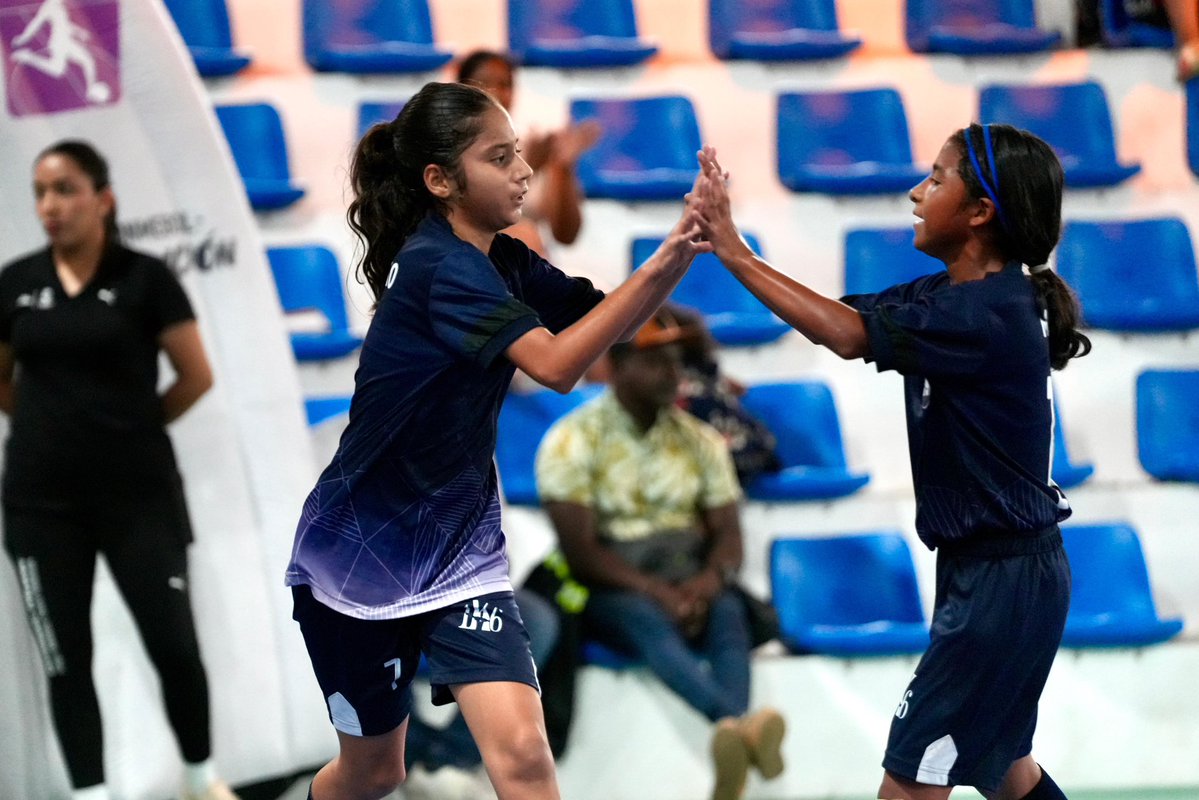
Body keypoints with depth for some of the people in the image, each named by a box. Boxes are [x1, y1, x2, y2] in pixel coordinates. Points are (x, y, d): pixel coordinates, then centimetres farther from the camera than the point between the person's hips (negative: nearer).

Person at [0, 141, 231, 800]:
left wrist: (133, 425, 4)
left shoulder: (144, 278, -6)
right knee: (65, 660, 6)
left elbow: (197, 376, -2)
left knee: (174, 645, 3)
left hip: (138, 491, -2)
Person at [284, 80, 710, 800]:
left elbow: (607, 320, 6)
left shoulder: (502, 261, 0)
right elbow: (556, 364, -31)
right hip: (361, 553, -5)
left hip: (461, 548, 5)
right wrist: (663, 262, -34)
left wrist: (682, 249, -12)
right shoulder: (439, 267, -23)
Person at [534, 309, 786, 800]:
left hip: (687, 580, 3)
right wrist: (657, 591, -22)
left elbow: (727, 531, 8)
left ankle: (733, 758, -60)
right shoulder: (572, 441, -1)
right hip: (608, 591, -3)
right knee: (651, 621, -38)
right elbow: (580, 550, -9)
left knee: (728, 613, -32)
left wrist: (709, 579, -17)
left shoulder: (700, 440, 13)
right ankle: (741, 725, -66)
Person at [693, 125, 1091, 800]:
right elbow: (848, 315, 5)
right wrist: (727, 241, -5)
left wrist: (736, 253, -24)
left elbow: (849, 336, -29)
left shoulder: (987, 314, -22)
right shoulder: (951, 293, 8)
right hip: (984, 569, 10)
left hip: (1003, 583, -10)